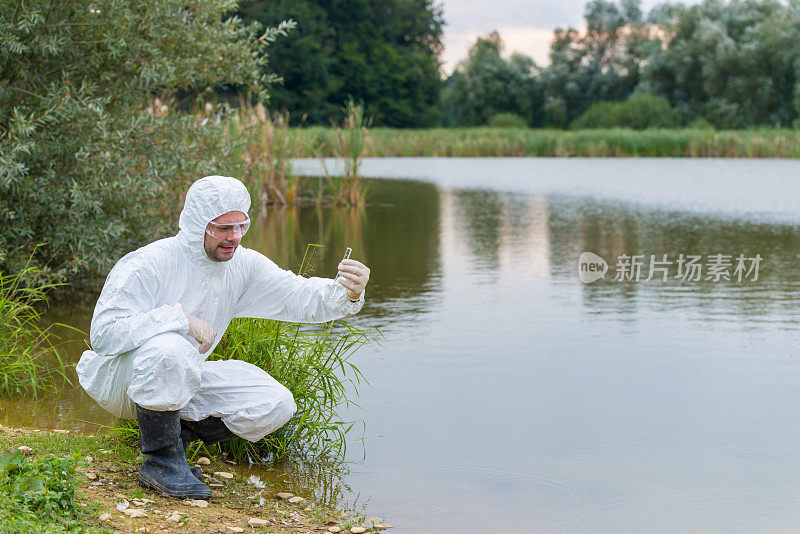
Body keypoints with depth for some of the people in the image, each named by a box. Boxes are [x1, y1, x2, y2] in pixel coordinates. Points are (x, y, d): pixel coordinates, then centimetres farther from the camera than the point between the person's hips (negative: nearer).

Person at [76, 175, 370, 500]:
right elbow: (103, 333, -29)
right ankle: (161, 461, -19)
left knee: (276, 405, -7)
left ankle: (174, 433, 6)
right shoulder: (148, 265, -23)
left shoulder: (243, 264, -5)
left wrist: (347, 294, -31)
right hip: (121, 374, -6)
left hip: (181, 380, 6)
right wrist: (179, 318, -35)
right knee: (167, 349, -40)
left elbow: (301, 297, -9)